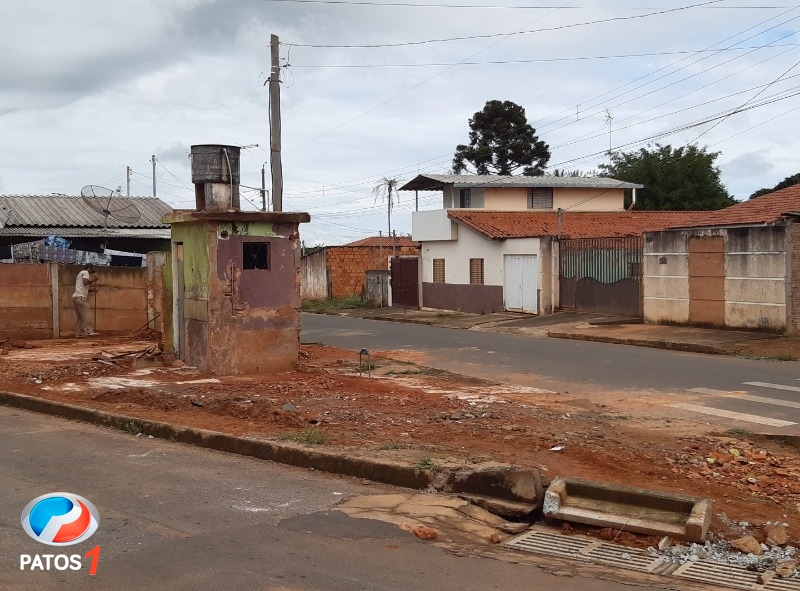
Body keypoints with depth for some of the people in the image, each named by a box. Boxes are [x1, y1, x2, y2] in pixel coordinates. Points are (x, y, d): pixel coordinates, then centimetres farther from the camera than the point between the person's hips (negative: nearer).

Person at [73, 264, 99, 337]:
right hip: (80, 297, -10)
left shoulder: (80, 274, 30)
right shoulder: (85, 272, 0)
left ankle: (79, 333, 3)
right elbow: (86, 282, -17)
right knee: (86, 314, -15)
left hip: (76, 297, 10)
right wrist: (93, 280, -5)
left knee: (80, 317, 7)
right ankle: (88, 331, -23)